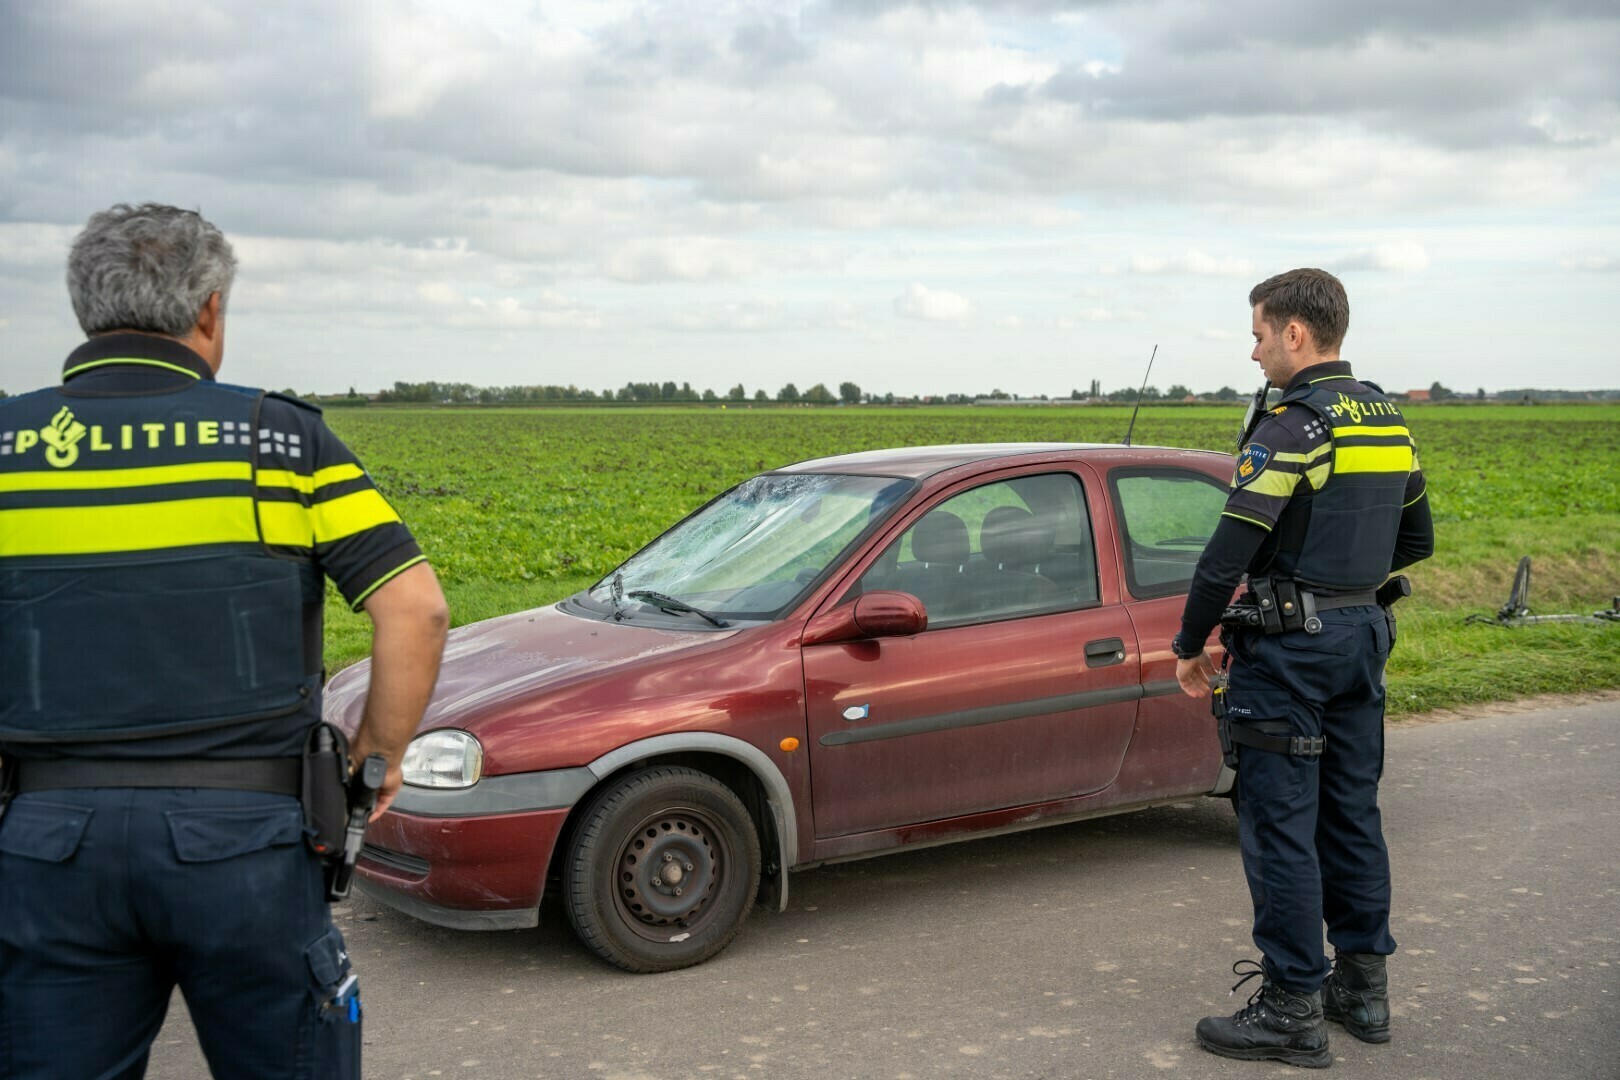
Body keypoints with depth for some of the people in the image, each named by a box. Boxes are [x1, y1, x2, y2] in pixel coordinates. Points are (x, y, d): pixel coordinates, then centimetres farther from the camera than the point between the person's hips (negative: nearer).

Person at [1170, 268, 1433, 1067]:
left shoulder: (1292, 428, -17)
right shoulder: (1389, 422, 10)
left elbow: (1228, 556, -19)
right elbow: (1416, 541, 19)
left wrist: (1190, 647, -8)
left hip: (1291, 647, -9)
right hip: (1364, 637, 9)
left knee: (1280, 824, -2)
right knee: (1350, 813, 16)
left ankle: (1293, 1009, 4)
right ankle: (1363, 985, 25)